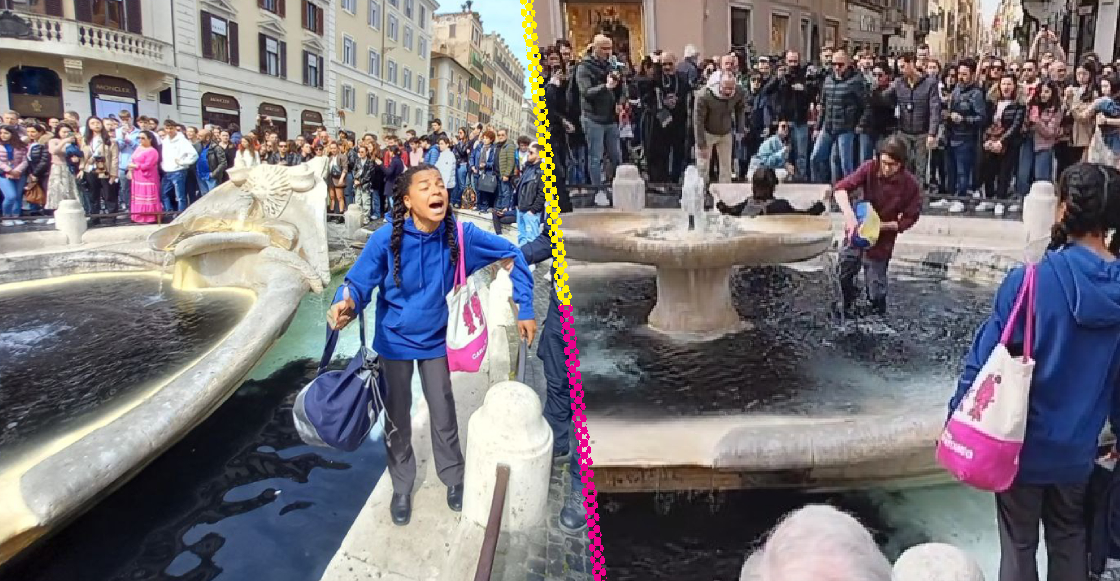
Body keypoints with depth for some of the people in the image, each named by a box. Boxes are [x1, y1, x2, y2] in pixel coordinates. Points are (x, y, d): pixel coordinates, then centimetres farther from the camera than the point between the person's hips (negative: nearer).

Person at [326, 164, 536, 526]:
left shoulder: (461, 235, -21)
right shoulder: (386, 239, -25)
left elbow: (512, 255, -9)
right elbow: (358, 282, -22)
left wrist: (525, 309, -11)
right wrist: (346, 304, -46)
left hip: (435, 340, 1)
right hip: (395, 341, -1)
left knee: (443, 414, 15)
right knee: (397, 418, 15)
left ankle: (454, 479, 42)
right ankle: (402, 487, 39)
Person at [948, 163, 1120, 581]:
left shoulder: (1030, 281, -23)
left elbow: (987, 355, -18)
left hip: (1023, 441, -4)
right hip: (1078, 448, 4)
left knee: (1018, 543, 15)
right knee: (1069, 538, 26)